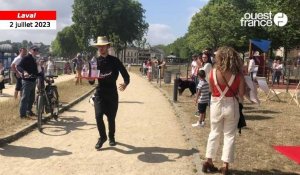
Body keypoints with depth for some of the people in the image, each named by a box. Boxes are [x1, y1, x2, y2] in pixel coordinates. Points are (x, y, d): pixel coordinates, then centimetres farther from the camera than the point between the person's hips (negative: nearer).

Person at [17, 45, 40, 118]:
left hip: (33, 80, 9)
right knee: (25, 97, -6)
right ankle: (22, 114, -2)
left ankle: (29, 111, 29)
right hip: (27, 80, -9)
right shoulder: (26, 58, -10)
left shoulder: (34, 59, 16)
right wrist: (24, 72, -40)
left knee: (31, 98, 16)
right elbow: (18, 67, -22)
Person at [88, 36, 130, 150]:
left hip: (112, 93, -1)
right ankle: (102, 137, 10)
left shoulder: (115, 60, -2)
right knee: (98, 116, -14)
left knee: (111, 118, 7)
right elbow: (91, 82, 3)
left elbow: (125, 74, -3)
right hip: (100, 93, 1)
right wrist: (90, 79, -21)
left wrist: (125, 84, -23)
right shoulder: (95, 61, 3)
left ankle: (111, 137, 33)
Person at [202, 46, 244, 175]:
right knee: (229, 135, 11)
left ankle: (209, 162, 24)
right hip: (231, 106, -1)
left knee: (214, 133, 18)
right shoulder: (238, 74, -12)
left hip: (216, 105, 2)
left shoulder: (213, 72, -9)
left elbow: (211, 90, 1)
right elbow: (241, 94, -8)